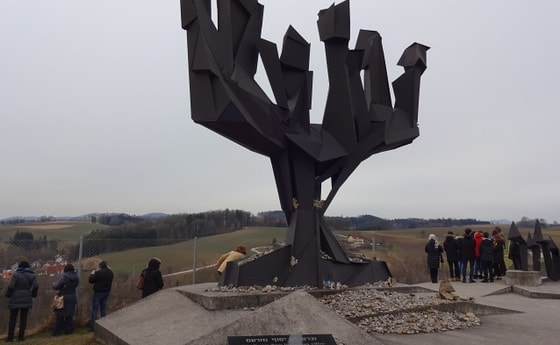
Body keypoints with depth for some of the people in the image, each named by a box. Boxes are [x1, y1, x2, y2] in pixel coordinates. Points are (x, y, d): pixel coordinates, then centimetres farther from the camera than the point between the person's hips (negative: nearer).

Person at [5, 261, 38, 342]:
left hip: (15, 300, -2)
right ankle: (21, 337, 9)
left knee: (12, 319, 6)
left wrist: (8, 294, 4)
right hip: (26, 300, 2)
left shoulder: (15, 274, -4)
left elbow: (10, 286, -12)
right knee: (23, 318, 8)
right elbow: (36, 286, -4)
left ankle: (10, 337, 7)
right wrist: (33, 294, 11)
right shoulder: (32, 275, 4)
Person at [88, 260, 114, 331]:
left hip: (98, 292, -6)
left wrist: (92, 274, 5)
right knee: (103, 308, 15)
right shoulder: (110, 272, 1)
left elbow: (90, 280, -11)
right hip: (107, 292, 6)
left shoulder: (98, 272, -19)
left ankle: (92, 325, 6)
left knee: (94, 309, 4)